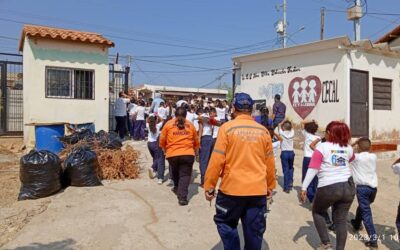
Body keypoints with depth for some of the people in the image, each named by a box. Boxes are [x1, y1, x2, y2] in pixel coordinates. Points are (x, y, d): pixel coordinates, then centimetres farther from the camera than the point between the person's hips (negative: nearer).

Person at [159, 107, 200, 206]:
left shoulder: (168, 124, 6)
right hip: (188, 154, -1)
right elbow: (196, 141, 18)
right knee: (185, 175, 4)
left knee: (175, 173, 26)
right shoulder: (190, 125, 9)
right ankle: (182, 197, -7)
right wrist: (195, 151, 37)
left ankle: (177, 188, 43)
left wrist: (165, 150, 28)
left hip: (172, 154, 1)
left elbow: (162, 140, 9)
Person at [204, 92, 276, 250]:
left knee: (225, 223, 18)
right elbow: (269, 162, 9)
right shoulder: (263, 131, 3)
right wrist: (270, 186, 22)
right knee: (254, 230, 14)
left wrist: (209, 186, -1)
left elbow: (217, 160, -10)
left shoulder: (227, 128, -7)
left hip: (232, 188, -3)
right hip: (258, 189, 3)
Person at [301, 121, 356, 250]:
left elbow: (313, 169, -13)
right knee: (341, 220, 13)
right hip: (348, 186, 4)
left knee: (317, 212, 19)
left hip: (328, 188, -4)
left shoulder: (322, 147, -5)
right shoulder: (348, 148, 9)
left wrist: (304, 187, -13)